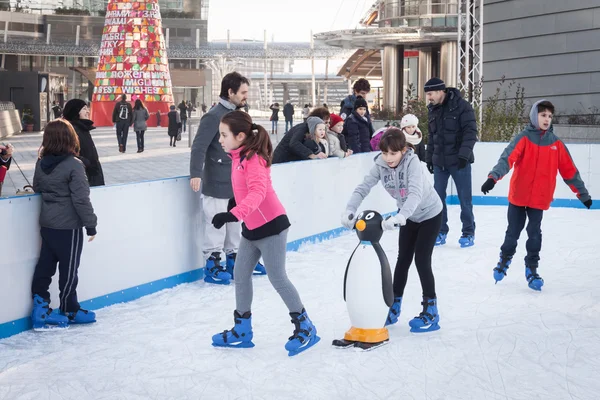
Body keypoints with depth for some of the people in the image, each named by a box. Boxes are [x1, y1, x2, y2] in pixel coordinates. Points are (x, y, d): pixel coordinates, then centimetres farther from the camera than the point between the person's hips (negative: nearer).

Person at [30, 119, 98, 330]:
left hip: (47, 224, 6)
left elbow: (37, 188, 15)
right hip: (68, 226, -6)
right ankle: (69, 310, 16)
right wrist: (90, 224, -12)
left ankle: (40, 306, 15)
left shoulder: (41, 164, 1)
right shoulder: (74, 165, -19)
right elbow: (81, 198, -20)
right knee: (69, 269, 5)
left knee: (45, 264, 13)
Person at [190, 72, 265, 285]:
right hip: (217, 184, -8)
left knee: (236, 221, 16)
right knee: (217, 224, -3)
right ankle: (212, 266, 6)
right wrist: (196, 174, -31)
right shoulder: (214, 116, -15)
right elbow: (199, 146, -22)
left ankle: (234, 260, 29)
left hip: (236, 183, 9)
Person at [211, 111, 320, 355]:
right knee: (241, 275, 12)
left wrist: (233, 214, -45)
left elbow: (257, 192, -36)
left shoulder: (253, 159, -22)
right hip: (251, 228, 10)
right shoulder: (238, 157, 6)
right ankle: (242, 331, 23)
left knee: (277, 278, -3)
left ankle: (305, 328, 10)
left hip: (270, 225, -10)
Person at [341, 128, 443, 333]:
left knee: (422, 260, -8)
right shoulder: (380, 164, -17)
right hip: (408, 215, 5)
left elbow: (415, 193, -44)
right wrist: (350, 210, -36)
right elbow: (363, 187, -20)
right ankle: (394, 306, 23)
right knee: (403, 260, 11)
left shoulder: (412, 162, -32)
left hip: (429, 213, -5)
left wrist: (399, 217, -58)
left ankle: (431, 310, 4)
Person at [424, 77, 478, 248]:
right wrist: (429, 158, 17)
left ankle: (468, 233, 13)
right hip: (439, 161, 6)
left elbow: (470, 131, -15)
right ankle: (441, 231, 18)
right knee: (437, 197, 6)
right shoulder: (433, 110, 9)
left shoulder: (462, 106, -11)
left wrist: (464, 154, -23)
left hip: (459, 161, -6)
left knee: (465, 198, 2)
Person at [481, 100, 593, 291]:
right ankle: (505, 260, 32)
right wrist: (493, 177, -36)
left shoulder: (556, 144, 3)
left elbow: (570, 171, 8)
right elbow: (507, 159, -20)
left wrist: (583, 194, 11)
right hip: (518, 196, -1)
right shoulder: (523, 139, -7)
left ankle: (532, 268, 16)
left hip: (539, 198, 1)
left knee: (534, 234, 1)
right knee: (513, 232, 10)